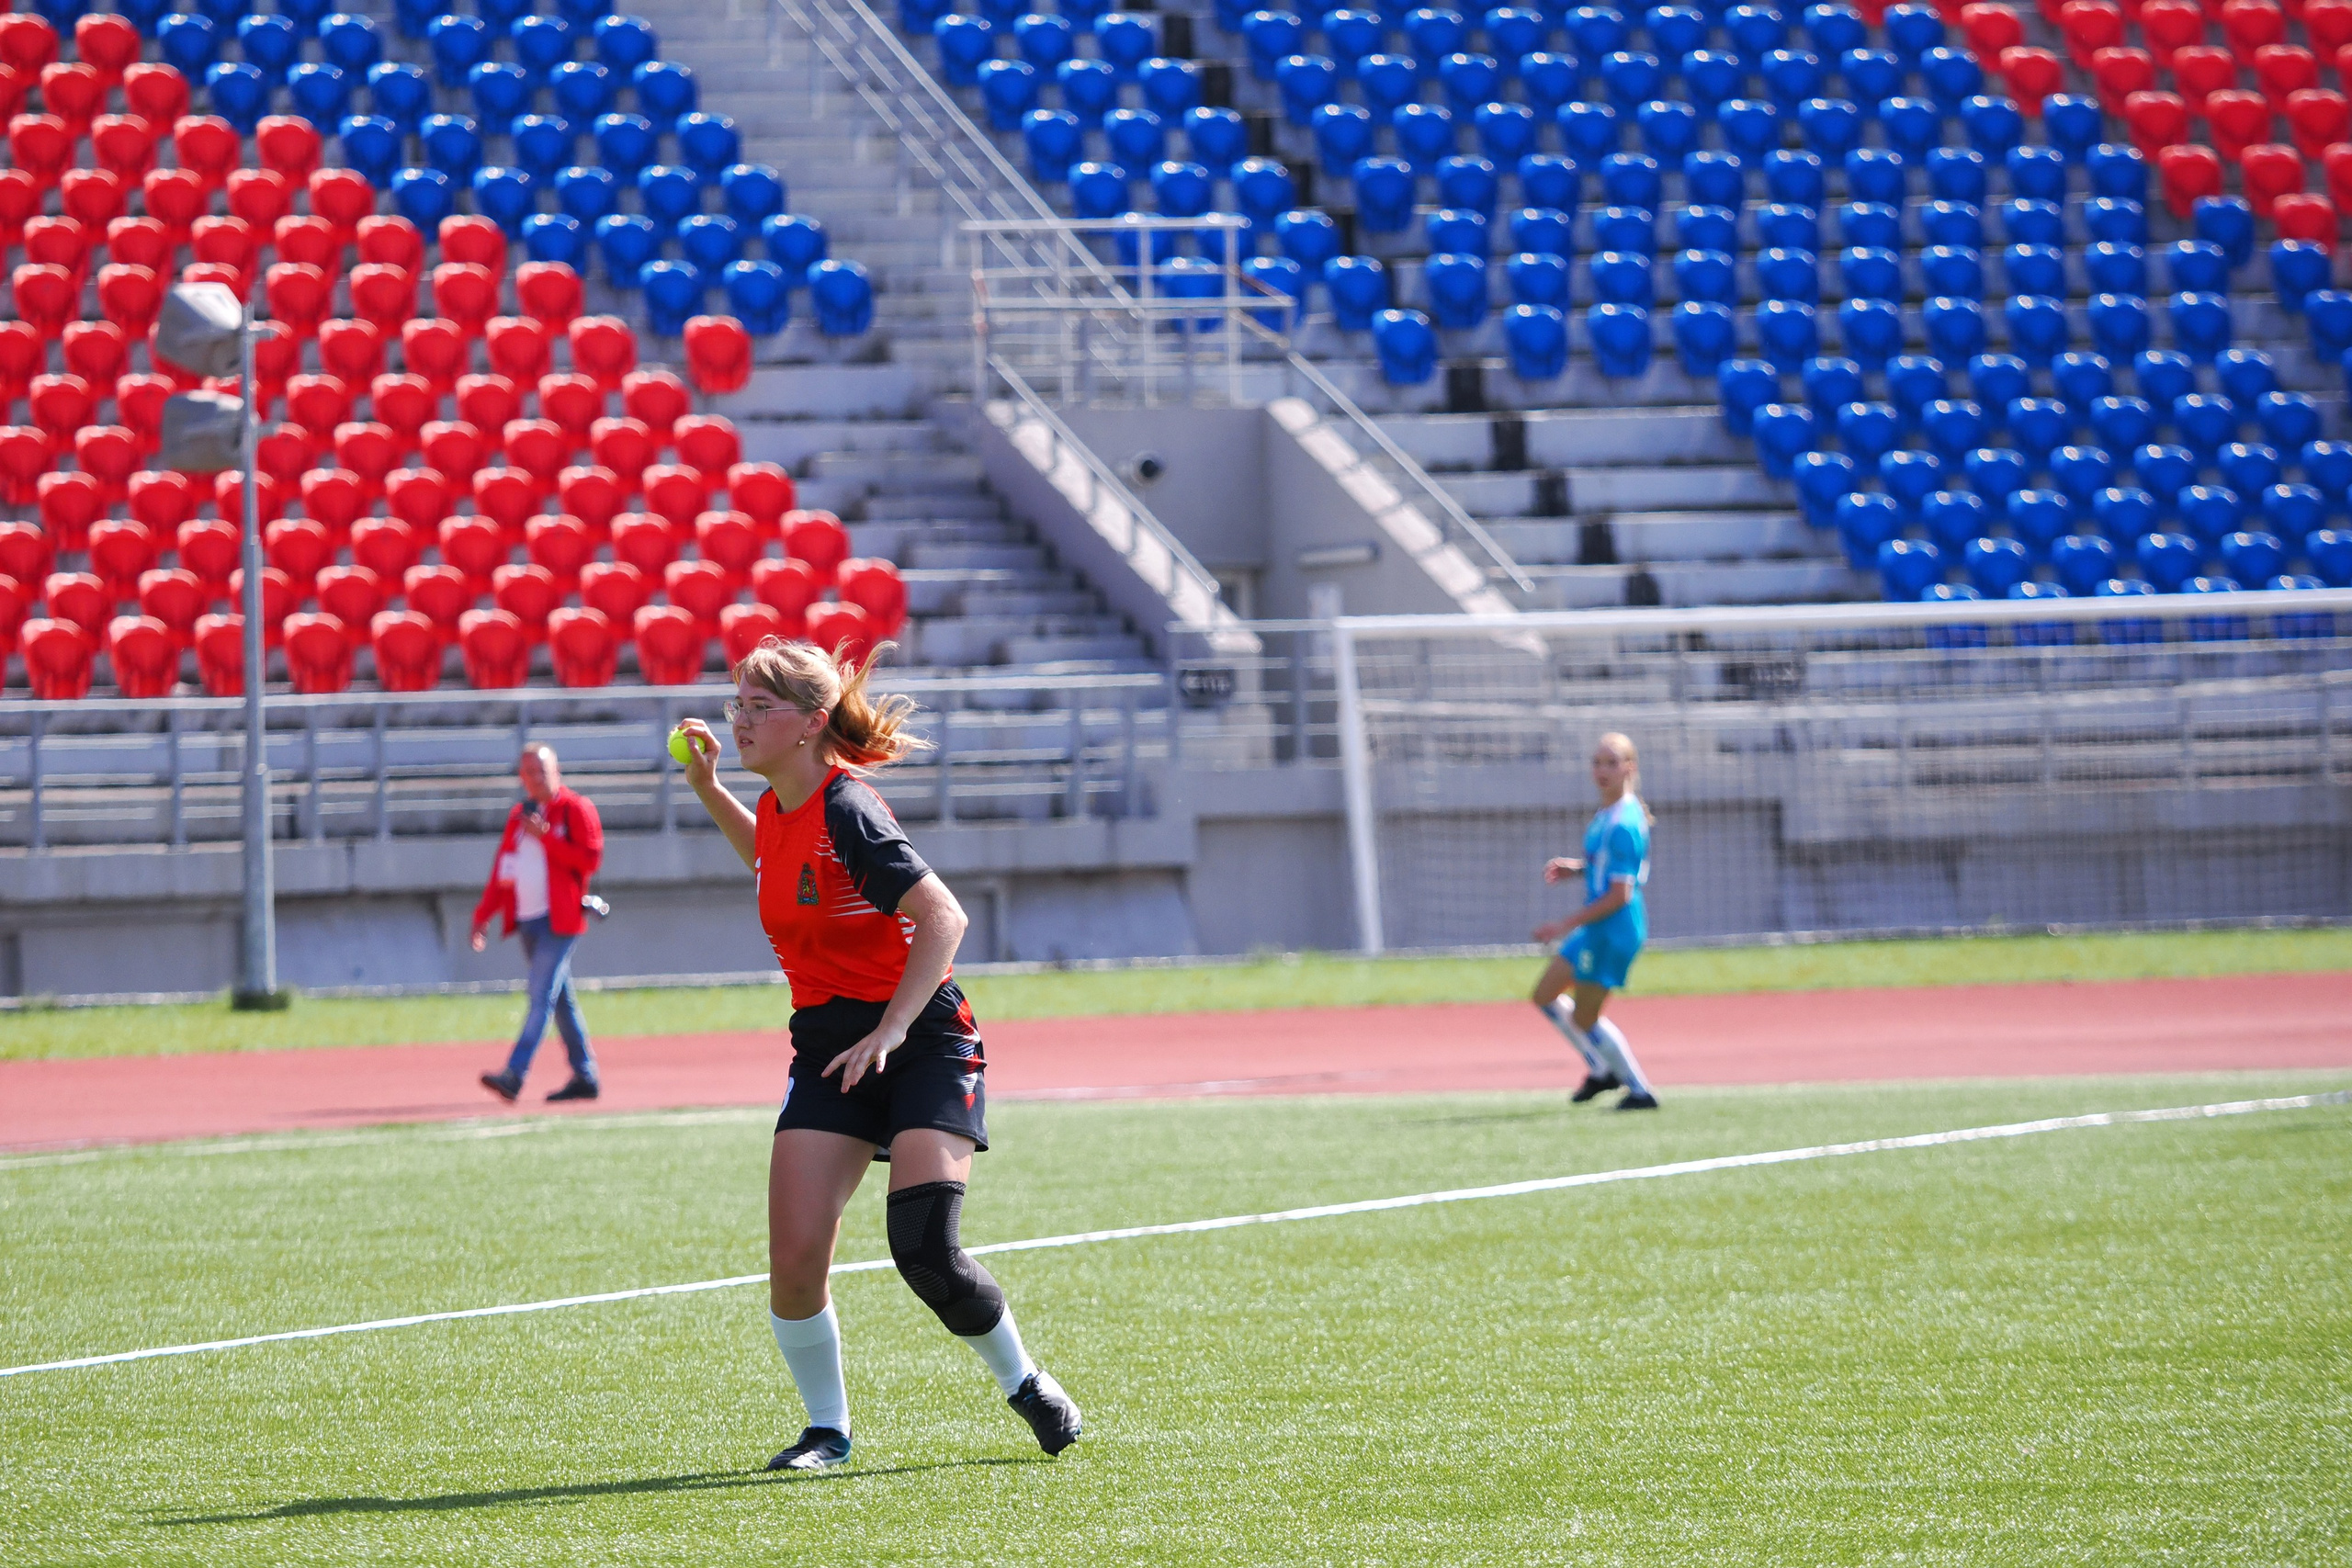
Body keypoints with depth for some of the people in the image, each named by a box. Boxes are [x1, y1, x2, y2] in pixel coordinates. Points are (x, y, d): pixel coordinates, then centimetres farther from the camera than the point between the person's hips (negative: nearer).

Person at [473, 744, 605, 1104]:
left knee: (542, 995, -14)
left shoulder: (576, 809, -2)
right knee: (560, 999, 10)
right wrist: (483, 915, 9)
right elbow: (502, 870, 18)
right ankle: (585, 1077, 15)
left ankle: (514, 1074, -23)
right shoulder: (519, 816, 18)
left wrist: (545, 837, -15)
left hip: (559, 919, -7)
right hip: (527, 921, 7)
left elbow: (590, 859, -12)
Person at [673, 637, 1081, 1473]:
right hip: (829, 1050, 7)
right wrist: (709, 792, 19)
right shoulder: (778, 808, 5)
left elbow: (944, 918, -23)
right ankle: (826, 1428, 11)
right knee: (794, 1267, -9)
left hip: (923, 1042, -7)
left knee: (926, 1254, -16)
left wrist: (889, 1032, -27)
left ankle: (1025, 1383, 10)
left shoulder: (846, 811, -19)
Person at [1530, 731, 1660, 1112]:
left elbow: (1619, 894, -24)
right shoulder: (1608, 815, 7)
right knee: (1545, 996, 18)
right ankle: (1601, 1070, 28)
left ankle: (1640, 1091, 10)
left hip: (1614, 930, -10)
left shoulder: (1622, 825, -23)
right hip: (1595, 930, 10)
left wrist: (1565, 926, -20)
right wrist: (1575, 867, 8)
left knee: (1584, 1019, 0)